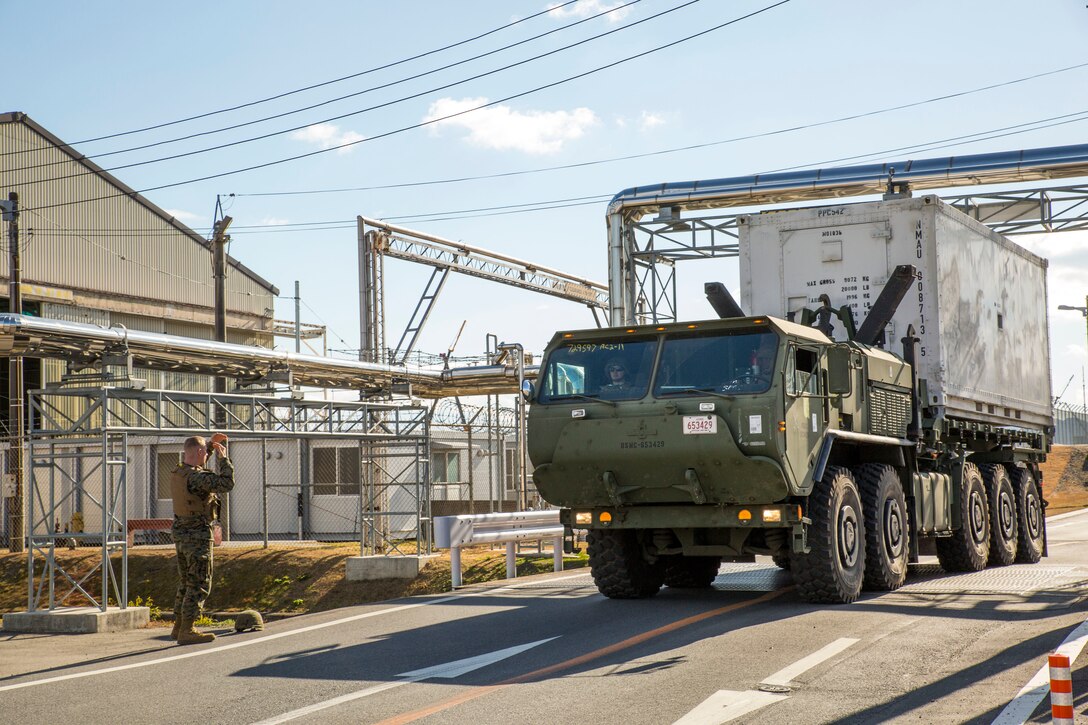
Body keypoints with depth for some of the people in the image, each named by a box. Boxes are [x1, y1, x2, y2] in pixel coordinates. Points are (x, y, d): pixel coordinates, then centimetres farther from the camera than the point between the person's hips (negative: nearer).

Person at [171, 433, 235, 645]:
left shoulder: (177, 472, 5)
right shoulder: (196, 477, -22)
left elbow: (192, 462, 29)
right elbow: (227, 483, -30)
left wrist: (211, 444, 21)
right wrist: (224, 457, -18)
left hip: (181, 533, 9)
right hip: (198, 534, -9)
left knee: (186, 583, 17)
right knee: (199, 584, -3)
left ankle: (179, 627, 22)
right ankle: (187, 631, -4)